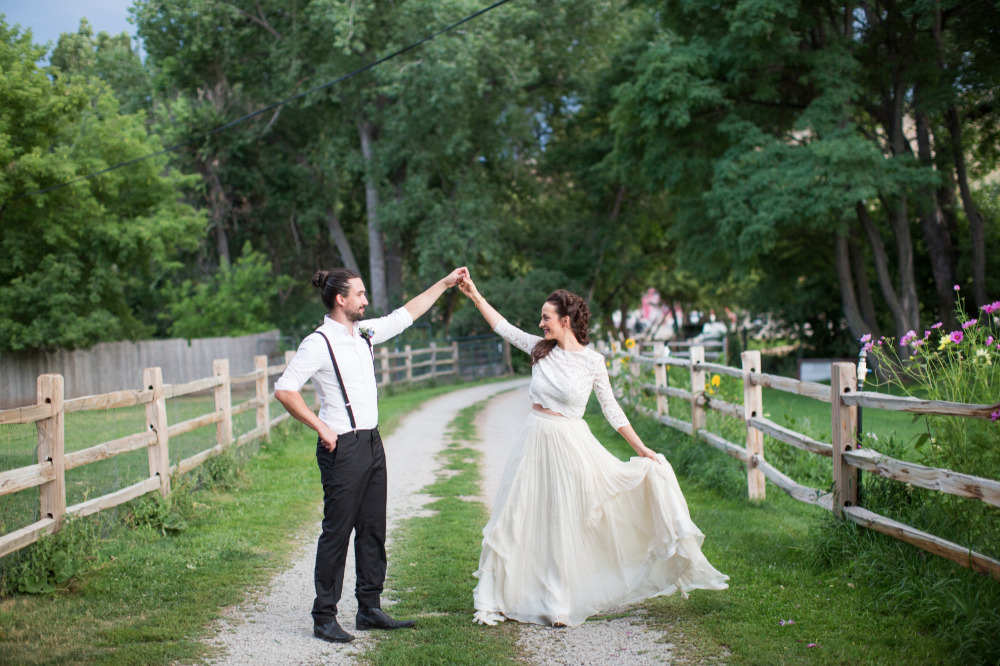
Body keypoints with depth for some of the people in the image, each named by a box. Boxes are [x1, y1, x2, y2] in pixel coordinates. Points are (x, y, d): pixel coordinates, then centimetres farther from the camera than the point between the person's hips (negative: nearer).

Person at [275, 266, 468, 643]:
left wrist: (445, 283, 26)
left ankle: (369, 609, 20)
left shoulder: (365, 333, 11)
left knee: (373, 527, 11)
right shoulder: (319, 343, -12)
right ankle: (324, 617, 4)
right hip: (343, 447, -8)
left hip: (372, 442, 8)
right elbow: (284, 389, -15)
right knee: (337, 530, -4)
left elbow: (406, 314, 24)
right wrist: (320, 427, -15)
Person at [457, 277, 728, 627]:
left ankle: (559, 603, 17)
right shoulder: (540, 348, 2)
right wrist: (475, 295, 11)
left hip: (569, 444, -3)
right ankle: (500, 598, 18)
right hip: (535, 441, 3)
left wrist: (641, 449, -2)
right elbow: (503, 327, 12)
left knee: (564, 523, 4)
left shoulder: (592, 361, -6)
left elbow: (611, 409, -1)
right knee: (519, 518, 6)